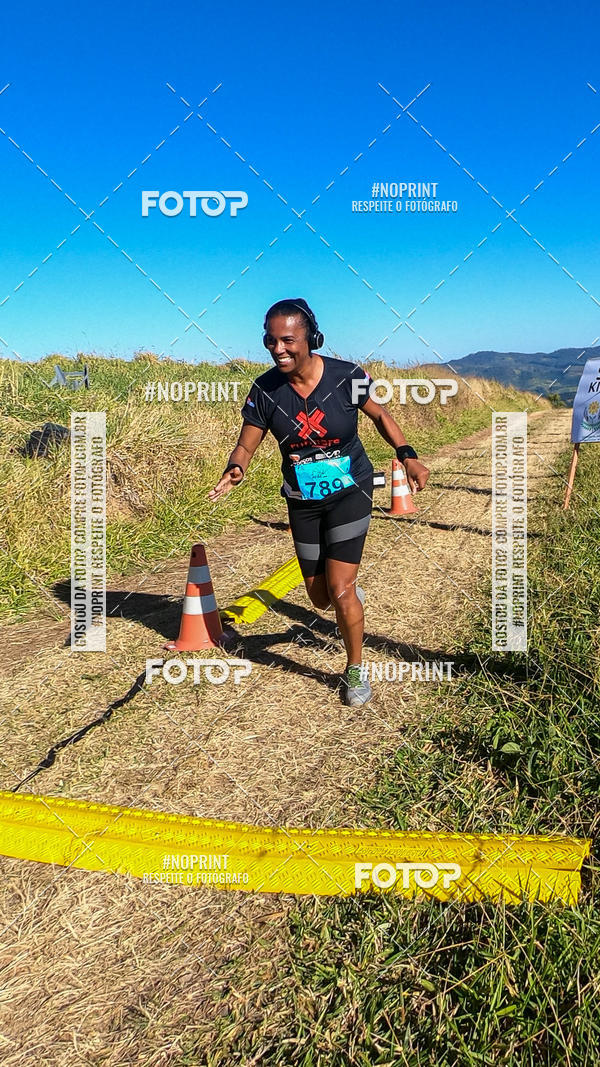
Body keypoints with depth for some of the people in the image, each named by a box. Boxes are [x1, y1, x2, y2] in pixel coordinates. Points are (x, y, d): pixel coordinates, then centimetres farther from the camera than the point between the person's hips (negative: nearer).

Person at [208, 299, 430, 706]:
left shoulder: (346, 376, -18)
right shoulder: (265, 389, -13)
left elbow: (380, 414, -2)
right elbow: (246, 445, -8)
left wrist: (408, 455, -15)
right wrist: (234, 470, -31)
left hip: (350, 493, -3)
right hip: (303, 503, 3)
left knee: (339, 590, -10)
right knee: (321, 598, 11)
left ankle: (356, 669, 15)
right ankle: (352, 592, 49)